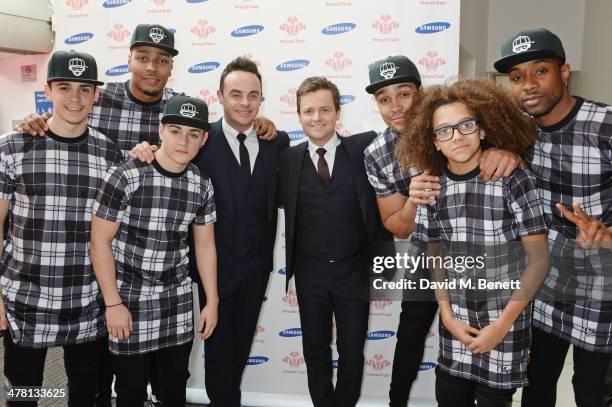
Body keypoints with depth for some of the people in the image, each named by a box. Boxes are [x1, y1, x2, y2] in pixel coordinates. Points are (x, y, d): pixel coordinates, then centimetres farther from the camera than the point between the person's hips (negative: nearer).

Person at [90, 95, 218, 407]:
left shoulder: (202, 185, -2)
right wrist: (113, 304, -11)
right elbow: (100, 241, -11)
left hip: (178, 300, 4)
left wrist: (212, 301, 7)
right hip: (129, 298, -3)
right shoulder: (124, 176, -15)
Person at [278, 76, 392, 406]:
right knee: (315, 349, 17)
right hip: (310, 272, 2)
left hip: (355, 270, -1)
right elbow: (282, 201, 1)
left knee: (352, 349, 15)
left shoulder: (365, 147, -5)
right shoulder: (288, 158, 0)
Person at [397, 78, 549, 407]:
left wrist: (502, 324, -11)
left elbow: (539, 259, -10)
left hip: (504, 320, -3)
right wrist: (447, 316, -2)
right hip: (455, 322, 3)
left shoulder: (513, 179, -12)